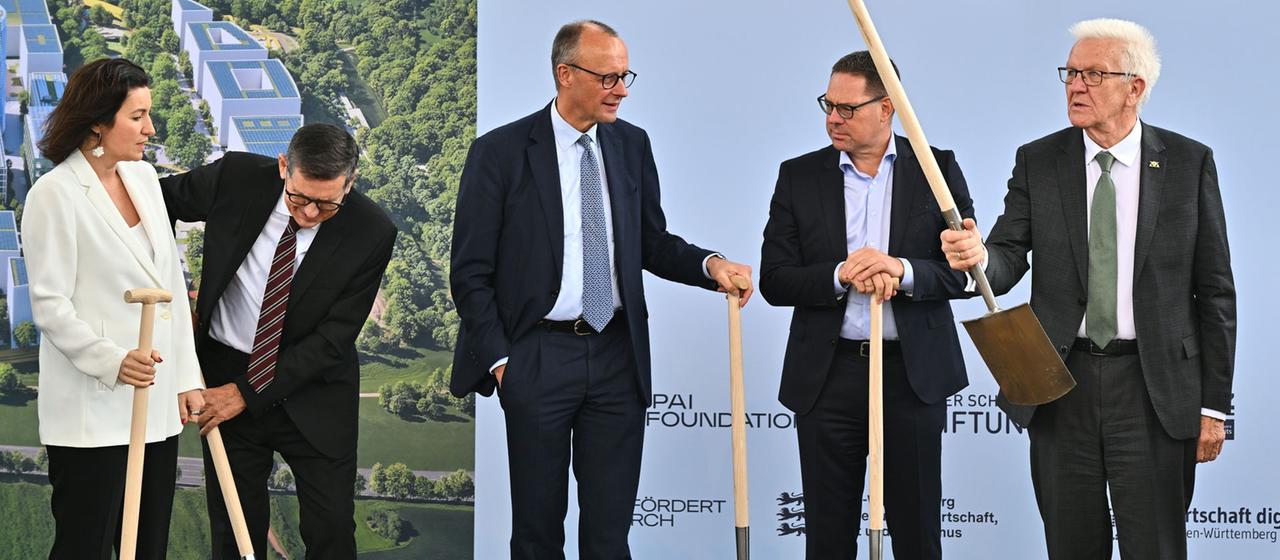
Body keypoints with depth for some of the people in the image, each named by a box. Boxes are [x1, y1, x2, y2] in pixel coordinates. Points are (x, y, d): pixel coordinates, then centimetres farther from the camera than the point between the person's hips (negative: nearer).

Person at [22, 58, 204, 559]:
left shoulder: (143, 177, 10)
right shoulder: (55, 194, -10)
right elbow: (49, 305, -13)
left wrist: (186, 378, 10)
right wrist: (112, 361, -25)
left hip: (157, 403, 7)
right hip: (93, 410, -6)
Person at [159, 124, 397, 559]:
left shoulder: (371, 233, -18)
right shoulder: (237, 177, -14)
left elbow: (333, 338, -15)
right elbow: (159, 200, 5)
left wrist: (248, 393, -17)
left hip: (314, 395, -1)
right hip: (226, 371, 1)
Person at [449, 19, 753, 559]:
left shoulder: (632, 145, 6)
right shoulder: (499, 152, -7)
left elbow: (652, 243, 14)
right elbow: (471, 272, -5)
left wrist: (709, 265, -6)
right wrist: (500, 360, -9)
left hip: (618, 356, 3)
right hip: (538, 358, -3)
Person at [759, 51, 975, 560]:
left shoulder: (937, 169, 2)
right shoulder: (799, 176, 4)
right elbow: (774, 280, -2)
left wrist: (903, 270, -20)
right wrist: (840, 274, -18)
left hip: (913, 372, -1)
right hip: (827, 377, 1)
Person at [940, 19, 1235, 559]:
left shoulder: (1189, 163, 0)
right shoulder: (1037, 162, 4)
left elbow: (1214, 290, 1)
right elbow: (1008, 261, -4)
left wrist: (1213, 403, -1)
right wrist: (978, 256, -29)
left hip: (1153, 389, -1)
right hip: (1060, 386, 2)